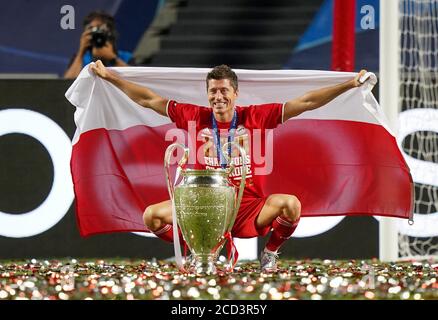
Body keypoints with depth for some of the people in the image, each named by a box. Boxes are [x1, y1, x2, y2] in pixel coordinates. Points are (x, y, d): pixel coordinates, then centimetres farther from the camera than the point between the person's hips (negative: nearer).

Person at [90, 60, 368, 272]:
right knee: (153, 215, -17)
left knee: (291, 204, -28)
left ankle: (270, 254, 4)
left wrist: (349, 85, -7)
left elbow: (306, 103, -3)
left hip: (248, 208, -1)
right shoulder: (196, 117, 0)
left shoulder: (255, 117, -4)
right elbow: (149, 100, 7)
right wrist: (109, 77, 7)